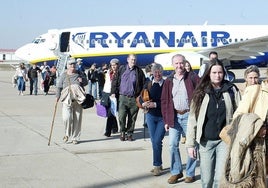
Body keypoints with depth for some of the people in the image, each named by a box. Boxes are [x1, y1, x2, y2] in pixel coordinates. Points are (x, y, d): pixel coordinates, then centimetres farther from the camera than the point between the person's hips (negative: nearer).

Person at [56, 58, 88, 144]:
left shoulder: (79, 74, 12)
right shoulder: (64, 75, 6)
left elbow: (86, 82, 20)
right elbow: (59, 87, 5)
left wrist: (82, 80, -1)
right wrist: (57, 96, -5)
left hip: (78, 100, 2)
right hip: (67, 99, -2)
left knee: (77, 119, 3)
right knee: (67, 117, -18)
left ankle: (75, 137, 14)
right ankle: (67, 133, 8)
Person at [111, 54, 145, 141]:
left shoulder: (139, 71, 5)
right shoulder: (121, 69, 6)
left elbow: (143, 84, 7)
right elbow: (115, 81, 8)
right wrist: (113, 92, 1)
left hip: (134, 98, 1)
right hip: (123, 97, 0)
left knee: (132, 118, 6)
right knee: (121, 116, -6)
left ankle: (130, 133, 20)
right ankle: (122, 132, 14)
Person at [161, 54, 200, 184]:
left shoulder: (193, 78, -2)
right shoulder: (168, 81, 8)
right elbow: (164, 101, 10)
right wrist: (166, 120, 5)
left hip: (189, 115, -3)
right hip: (174, 116, 3)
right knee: (173, 144, 2)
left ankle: (190, 173, 16)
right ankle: (176, 172, 16)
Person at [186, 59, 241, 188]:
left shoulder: (231, 90, 2)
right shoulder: (201, 92, 2)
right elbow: (193, 119, 2)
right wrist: (190, 144, -2)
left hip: (225, 140, -1)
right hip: (205, 141, 1)